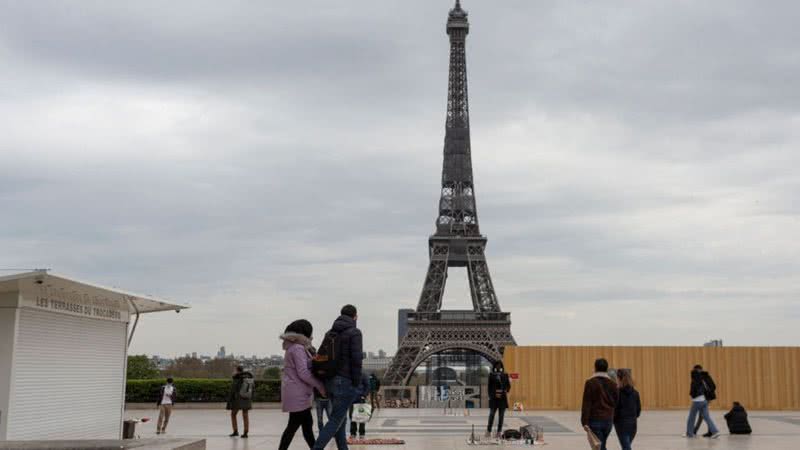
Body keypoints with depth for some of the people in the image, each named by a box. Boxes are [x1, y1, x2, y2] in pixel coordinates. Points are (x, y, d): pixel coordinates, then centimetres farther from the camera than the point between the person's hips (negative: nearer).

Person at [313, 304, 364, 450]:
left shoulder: (330, 333, 13)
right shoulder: (354, 333, -8)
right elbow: (357, 359, -16)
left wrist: (326, 379, 15)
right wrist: (357, 383, -9)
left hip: (331, 381, 7)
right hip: (346, 382, -7)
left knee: (341, 418, 16)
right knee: (335, 420, -7)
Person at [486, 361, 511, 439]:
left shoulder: (505, 375, 10)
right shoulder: (491, 375, 5)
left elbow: (508, 386, 7)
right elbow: (489, 386, 3)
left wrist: (506, 391, -12)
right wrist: (490, 396, -6)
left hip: (503, 398, 2)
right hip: (494, 397, -2)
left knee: (501, 415, 2)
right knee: (492, 415, -5)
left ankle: (499, 432, 5)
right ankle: (489, 431, 1)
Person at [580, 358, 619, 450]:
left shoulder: (590, 383, -8)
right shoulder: (612, 384, 5)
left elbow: (586, 404, -12)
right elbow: (616, 402, 7)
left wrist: (585, 422, -12)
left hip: (595, 419, -4)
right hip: (608, 419, 4)